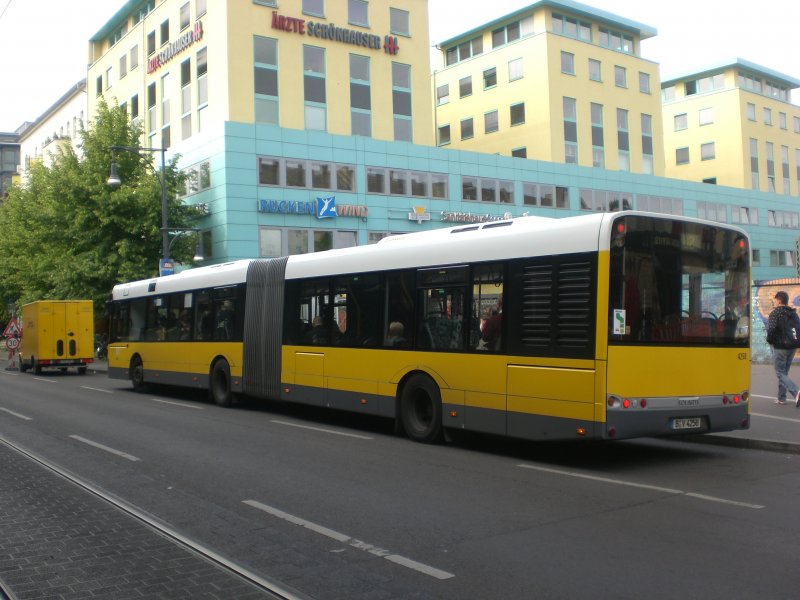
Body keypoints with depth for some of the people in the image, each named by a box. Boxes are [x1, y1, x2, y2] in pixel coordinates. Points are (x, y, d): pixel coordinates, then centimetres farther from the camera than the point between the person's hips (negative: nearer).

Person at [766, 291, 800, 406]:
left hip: (779, 347, -7)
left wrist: (769, 340, -4)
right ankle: (781, 398, 21)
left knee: (780, 373, -4)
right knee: (784, 372, 18)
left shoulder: (775, 313, -11)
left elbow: (771, 329, -21)